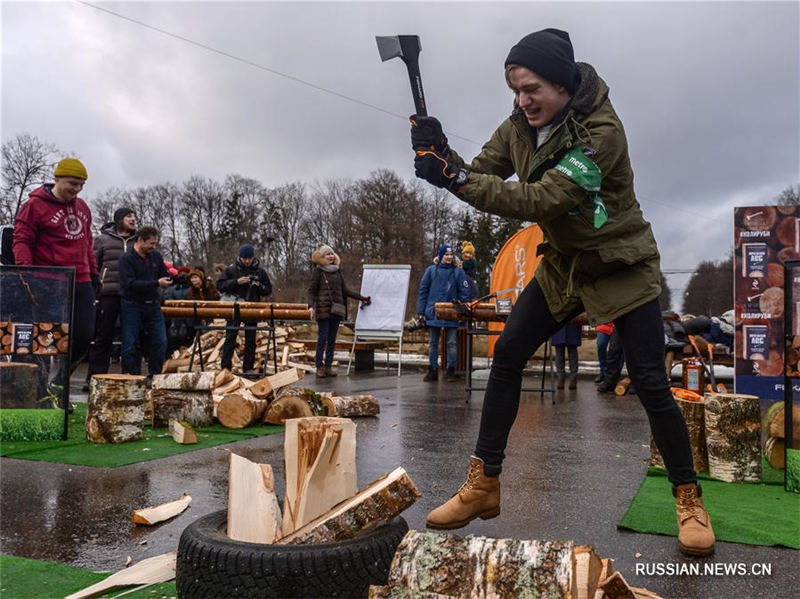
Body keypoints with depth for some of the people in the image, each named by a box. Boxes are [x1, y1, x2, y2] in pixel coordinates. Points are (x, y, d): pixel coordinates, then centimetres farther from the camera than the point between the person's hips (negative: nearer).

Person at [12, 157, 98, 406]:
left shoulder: (82, 207, 16)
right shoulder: (35, 205, -4)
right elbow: (21, 241, -7)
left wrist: (93, 272, 21)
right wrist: (26, 268, -21)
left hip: (82, 283, 7)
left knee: (84, 334, 3)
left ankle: (57, 380, 22)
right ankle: (49, 394, 6)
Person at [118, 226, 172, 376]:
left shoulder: (156, 257, 9)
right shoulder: (126, 258, -9)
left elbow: (166, 277, 17)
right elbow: (129, 283, -21)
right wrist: (156, 283, -23)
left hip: (153, 306, 5)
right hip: (132, 306, -5)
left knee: (160, 342, 1)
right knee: (130, 345, -1)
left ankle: (155, 375, 14)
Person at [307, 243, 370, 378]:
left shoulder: (337, 271, 14)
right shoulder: (318, 271, -1)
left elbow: (345, 289, 18)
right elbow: (311, 291, -4)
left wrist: (361, 297, 16)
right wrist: (311, 306, -19)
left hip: (336, 310, 5)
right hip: (323, 309, -5)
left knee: (332, 339, 6)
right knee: (322, 338, -4)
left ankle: (328, 366, 10)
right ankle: (320, 367, 1)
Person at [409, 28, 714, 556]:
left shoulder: (601, 132, -26)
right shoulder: (520, 126, -4)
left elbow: (538, 200, -34)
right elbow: (481, 176, -8)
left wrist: (456, 177, -39)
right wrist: (443, 156, -28)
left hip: (621, 267, -6)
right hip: (563, 264, 6)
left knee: (650, 383, -7)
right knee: (507, 355, -3)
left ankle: (689, 499, 13)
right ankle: (484, 484, 6)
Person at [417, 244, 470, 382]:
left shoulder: (458, 272, 2)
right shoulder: (431, 270, 4)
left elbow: (464, 293, 2)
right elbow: (423, 290, 5)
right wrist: (421, 312, 0)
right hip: (433, 313, 1)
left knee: (451, 342, 3)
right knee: (433, 343, 8)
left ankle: (450, 371, 10)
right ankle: (432, 371, 16)